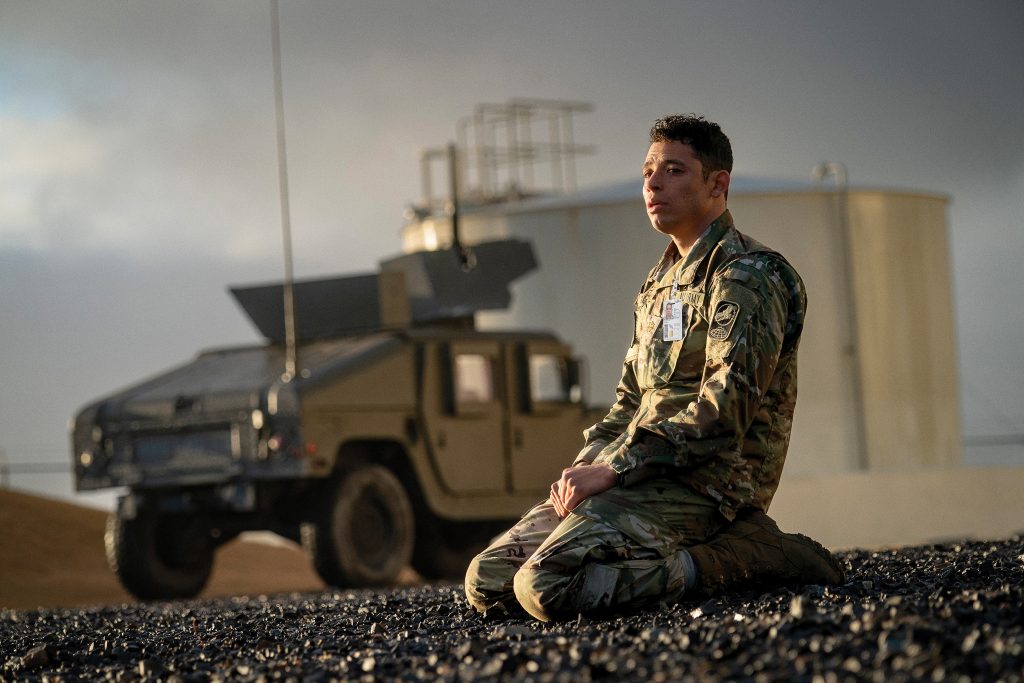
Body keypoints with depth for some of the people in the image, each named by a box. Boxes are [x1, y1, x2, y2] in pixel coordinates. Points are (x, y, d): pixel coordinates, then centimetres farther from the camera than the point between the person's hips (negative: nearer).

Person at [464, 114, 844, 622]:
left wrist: (612, 469, -18)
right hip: (646, 477, 10)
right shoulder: (658, 284, 23)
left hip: (704, 482, -10)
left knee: (543, 586, -28)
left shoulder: (747, 276, -7)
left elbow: (724, 412, -18)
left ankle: (730, 561, -12)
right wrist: (584, 466, 4)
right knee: (486, 582, 0)